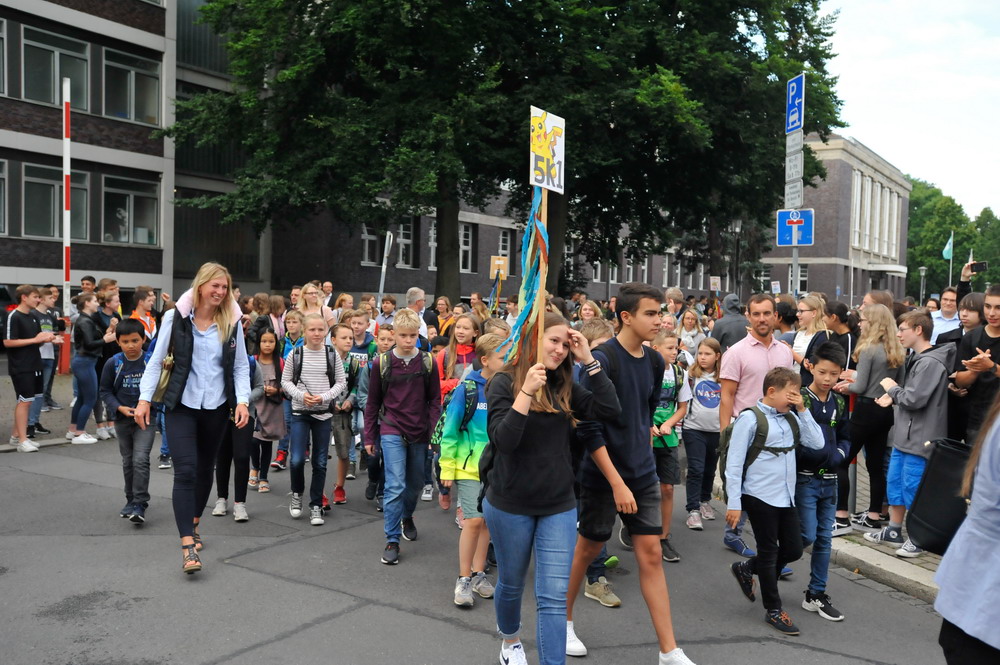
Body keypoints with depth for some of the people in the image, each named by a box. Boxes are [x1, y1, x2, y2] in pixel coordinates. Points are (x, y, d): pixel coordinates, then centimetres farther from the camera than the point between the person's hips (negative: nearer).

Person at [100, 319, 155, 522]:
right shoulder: (113, 364, -4)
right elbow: (105, 391, 3)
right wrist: (119, 408, -12)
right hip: (122, 420, 3)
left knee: (140, 459, -15)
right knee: (127, 462, 15)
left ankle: (139, 505, -10)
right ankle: (131, 501, 29)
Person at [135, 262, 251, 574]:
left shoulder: (232, 322, 0)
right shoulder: (176, 317, -5)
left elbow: (241, 366, 4)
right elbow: (156, 360, -1)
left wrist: (242, 400, -8)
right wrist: (144, 398, -7)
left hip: (216, 406, 3)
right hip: (181, 405, -3)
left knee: (205, 469, 15)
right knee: (185, 471, -11)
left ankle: (194, 524, 38)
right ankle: (188, 547, -12)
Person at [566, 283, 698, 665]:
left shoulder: (655, 362, 3)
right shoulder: (602, 360, -18)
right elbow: (589, 429, -20)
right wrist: (617, 483, -20)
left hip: (644, 474, 5)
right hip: (603, 474, -5)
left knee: (651, 554, 5)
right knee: (587, 548, 10)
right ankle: (563, 620, 34)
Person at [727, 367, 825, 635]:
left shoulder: (791, 418, 8)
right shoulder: (750, 418, -12)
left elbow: (817, 443, -1)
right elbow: (734, 463, -12)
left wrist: (802, 410, -5)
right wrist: (733, 503, -14)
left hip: (786, 497, 7)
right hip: (759, 497, -7)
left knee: (793, 549, 13)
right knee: (769, 552, 5)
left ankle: (747, 568, 35)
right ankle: (774, 610, 20)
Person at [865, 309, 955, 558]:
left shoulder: (931, 363, -18)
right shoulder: (917, 359, 13)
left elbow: (915, 399, -24)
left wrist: (893, 389, -8)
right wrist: (893, 398, 3)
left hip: (919, 439, -10)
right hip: (904, 435, 10)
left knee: (913, 487, -1)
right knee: (894, 482, 17)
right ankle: (894, 530, 29)